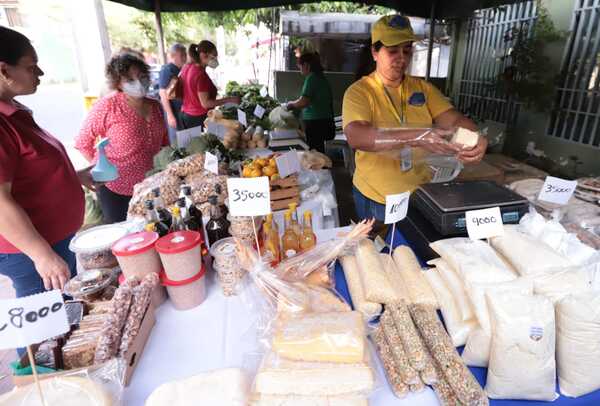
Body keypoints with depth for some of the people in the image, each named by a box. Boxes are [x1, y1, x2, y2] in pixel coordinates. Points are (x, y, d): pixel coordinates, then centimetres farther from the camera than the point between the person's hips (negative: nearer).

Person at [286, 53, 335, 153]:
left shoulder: (311, 78, -11)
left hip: (314, 121, -9)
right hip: (325, 120, 9)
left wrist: (291, 104, -1)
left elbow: (303, 102, -19)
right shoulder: (322, 77, 15)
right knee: (319, 150, 13)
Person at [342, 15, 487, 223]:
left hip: (421, 194, 5)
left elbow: (454, 120, -6)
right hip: (375, 199, -4)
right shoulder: (359, 91, -13)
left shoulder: (424, 88, 2)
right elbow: (356, 137, -30)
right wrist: (416, 137, -40)